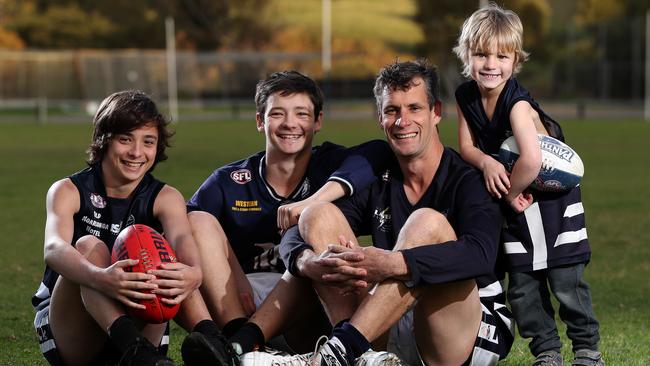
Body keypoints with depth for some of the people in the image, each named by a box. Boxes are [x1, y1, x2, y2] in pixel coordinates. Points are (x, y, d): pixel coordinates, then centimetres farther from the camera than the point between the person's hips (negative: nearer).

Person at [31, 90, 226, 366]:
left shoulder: (165, 198, 3)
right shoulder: (69, 191, -3)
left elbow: (181, 237, -22)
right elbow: (54, 249, -26)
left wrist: (194, 272, -49)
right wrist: (101, 278, -50)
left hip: (138, 326, 2)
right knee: (89, 246, -28)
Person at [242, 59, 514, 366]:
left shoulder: (468, 181, -6)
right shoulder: (376, 185, 11)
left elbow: (480, 254, -27)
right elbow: (294, 237, 1)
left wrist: (390, 263, -40)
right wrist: (310, 263, -26)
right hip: (388, 337, 5)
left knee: (429, 222, -28)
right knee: (319, 214, -6)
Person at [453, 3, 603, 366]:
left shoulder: (517, 103, -26)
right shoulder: (467, 96, -4)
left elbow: (532, 160, -37)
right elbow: (467, 145, 2)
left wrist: (512, 193, -21)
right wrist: (487, 162, -20)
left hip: (552, 197, -6)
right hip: (514, 202, 6)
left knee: (567, 282, -5)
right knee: (523, 286, 6)